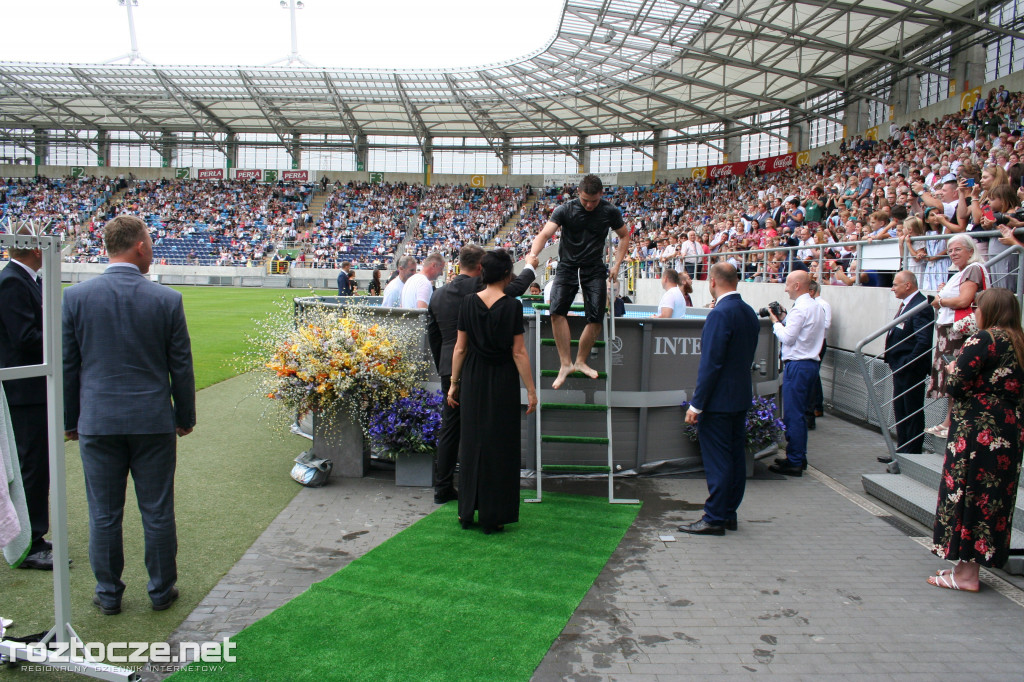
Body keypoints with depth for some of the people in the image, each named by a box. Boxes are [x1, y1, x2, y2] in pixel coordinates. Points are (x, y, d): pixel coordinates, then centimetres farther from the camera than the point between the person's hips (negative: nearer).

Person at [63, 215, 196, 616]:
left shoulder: (76, 297, -4)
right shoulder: (167, 299, -7)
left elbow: (66, 366, 2)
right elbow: (181, 367, -2)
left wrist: (70, 421, 12)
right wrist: (185, 416, 10)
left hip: (98, 422, 1)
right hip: (153, 421, -1)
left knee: (104, 515, 12)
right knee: (157, 512, 10)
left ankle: (108, 595, 25)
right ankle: (161, 591, 23)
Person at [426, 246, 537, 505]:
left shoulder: (438, 295, 9)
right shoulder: (478, 287, -10)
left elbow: (433, 337, 14)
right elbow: (515, 287, -2)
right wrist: (530, 266, 18)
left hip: (448, 370, 6)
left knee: (449, 428, 12)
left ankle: (442, 487, 19)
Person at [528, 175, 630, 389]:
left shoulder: (610, 211, -3)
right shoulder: (565, 210, -10)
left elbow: (624, 236, 12)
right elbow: (544, 234, -21)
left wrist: (617, 264, 2)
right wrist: (532, 256, -41)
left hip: (594, 268, 2)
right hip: (568, 265, -1)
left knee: (596, 318, -7)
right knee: (557, 310, -21)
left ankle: (581, 361, 15)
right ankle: (565, 364, -13)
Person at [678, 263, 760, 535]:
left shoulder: (720, 314, -19)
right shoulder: (749, 312, 8)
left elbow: (710, 363, -21)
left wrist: (696, 404, -18)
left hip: (719, 400, -9)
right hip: (741, 398, 9)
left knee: (716, 460, -2)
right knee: (735, 457, 14)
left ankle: (714, 519, 5)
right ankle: (729, 514, 24)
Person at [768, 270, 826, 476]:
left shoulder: (800, 308, -15)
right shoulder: (816, 307, 15)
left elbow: (787, 337, -16)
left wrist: (776, 321, -2)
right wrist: (784, 319, 12)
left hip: (797, 365, -10)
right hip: (811, 364, 10)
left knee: (792, 415, -6)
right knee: (799, 414, 16)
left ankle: (794, 462, -2)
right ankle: (799, 458, 23)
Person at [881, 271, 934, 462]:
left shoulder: (921, 307, -19)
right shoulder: (907, 304, 12)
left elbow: (924, 342, -25)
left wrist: (906, 364, -22)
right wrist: (891, 358, 10)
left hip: (911, 371, -10)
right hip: (901, 369, 10)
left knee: (912, 413, 1)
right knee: (900, 411, 17)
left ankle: (912, 454, 11)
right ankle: (902, 451, 28)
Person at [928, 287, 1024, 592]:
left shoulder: (984, 340, -14)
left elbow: (956, 385, -19)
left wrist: (953, 369, 2)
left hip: (977, 429, -9)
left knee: (967, 492, -1)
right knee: (993, 494, 12)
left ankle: (966, 574, 5)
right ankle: (969, 566, 21)